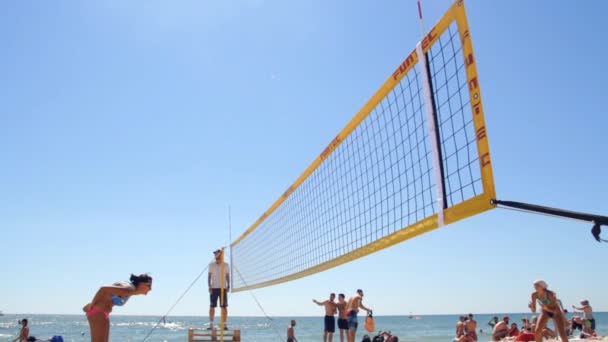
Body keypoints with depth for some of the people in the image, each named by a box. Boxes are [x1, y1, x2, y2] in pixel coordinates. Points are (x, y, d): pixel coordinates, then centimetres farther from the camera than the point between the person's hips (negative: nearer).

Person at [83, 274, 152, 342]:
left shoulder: (130, 289, 8)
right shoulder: (129, 290, -22)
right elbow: (103, 289, -25)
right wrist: (92, 305, -12)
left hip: (102, 313, 10)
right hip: (97, 312, -10)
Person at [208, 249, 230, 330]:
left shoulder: (226, 265, 5)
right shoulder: (211, 265, 5)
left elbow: (228, 276, 7)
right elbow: (209, 276, 4)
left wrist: (228, 286, -5)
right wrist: (209, 286, -7)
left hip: (223, 288, 0)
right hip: (214, 288, 0)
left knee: (224, 307, -1)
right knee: (212, 306, 0)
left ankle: (224, 324, 3)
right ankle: (211, 324, 5)